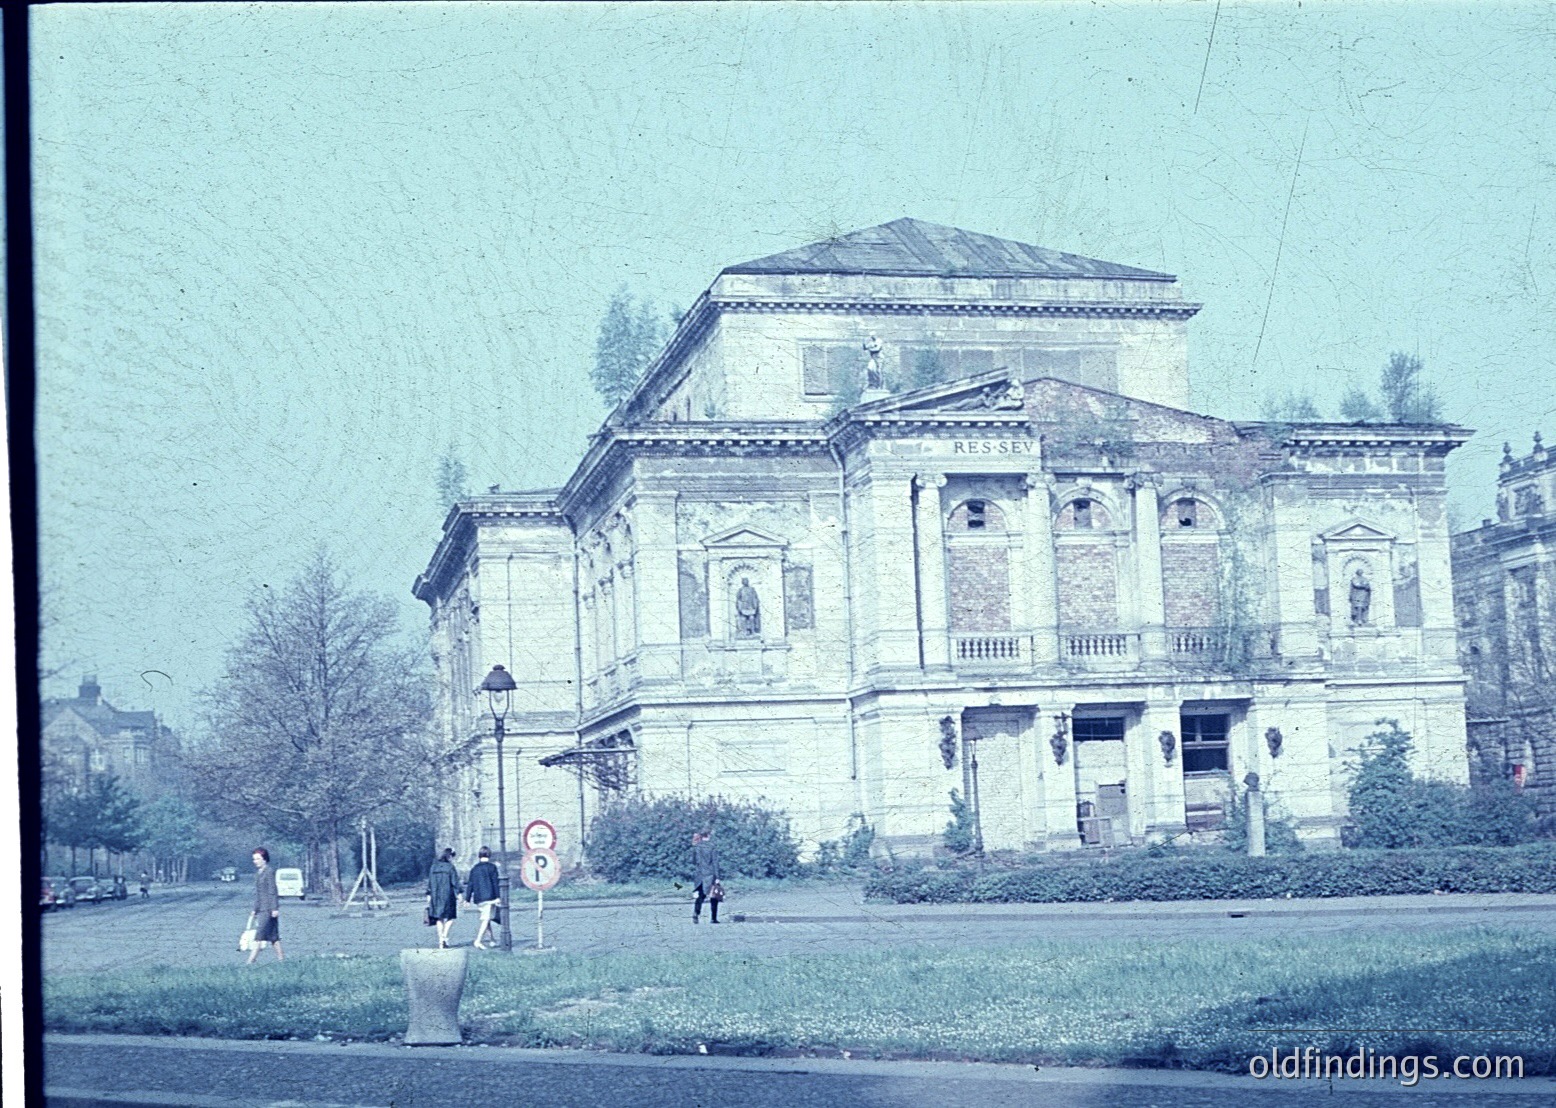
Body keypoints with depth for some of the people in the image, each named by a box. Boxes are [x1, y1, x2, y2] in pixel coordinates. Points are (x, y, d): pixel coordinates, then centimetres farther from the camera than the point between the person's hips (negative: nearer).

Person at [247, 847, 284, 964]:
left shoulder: (269, 871, -9)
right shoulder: (258, 873, 16)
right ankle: (281, 959, 13)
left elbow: (273, 890, -13)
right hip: (261, 909, 9)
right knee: (273, 936, 10)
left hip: (268, 909, -9)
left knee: (259, 936, -12)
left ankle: (250, 962, -16)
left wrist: (274, 908, -16)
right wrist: (255, 910, 21)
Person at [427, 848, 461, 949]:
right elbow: (455, 882, -9)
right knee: (450, 917, 5)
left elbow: (429, 882, 10)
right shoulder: (450, 867, -7)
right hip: (447, 895, -5)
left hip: (435, 895, 5)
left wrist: (429, 895, 15)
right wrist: (458, 894, -5)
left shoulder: (434, 867, 7)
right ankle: (444, 936, -13)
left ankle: (440, 941, 8)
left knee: (439, 918, 10)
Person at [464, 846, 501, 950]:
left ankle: (491, 940, 24)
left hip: (478, 898, 6)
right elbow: (495, 883, -8)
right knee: (486, 919, -8)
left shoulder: (474, 868, 10)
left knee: (486, 918, 17)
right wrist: (498, 896, -8)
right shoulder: (492, 867, -3)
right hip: (489, 897, -5)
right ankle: (477, 941, -20)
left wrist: (467, 899, 13)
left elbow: (470, 884, 10)